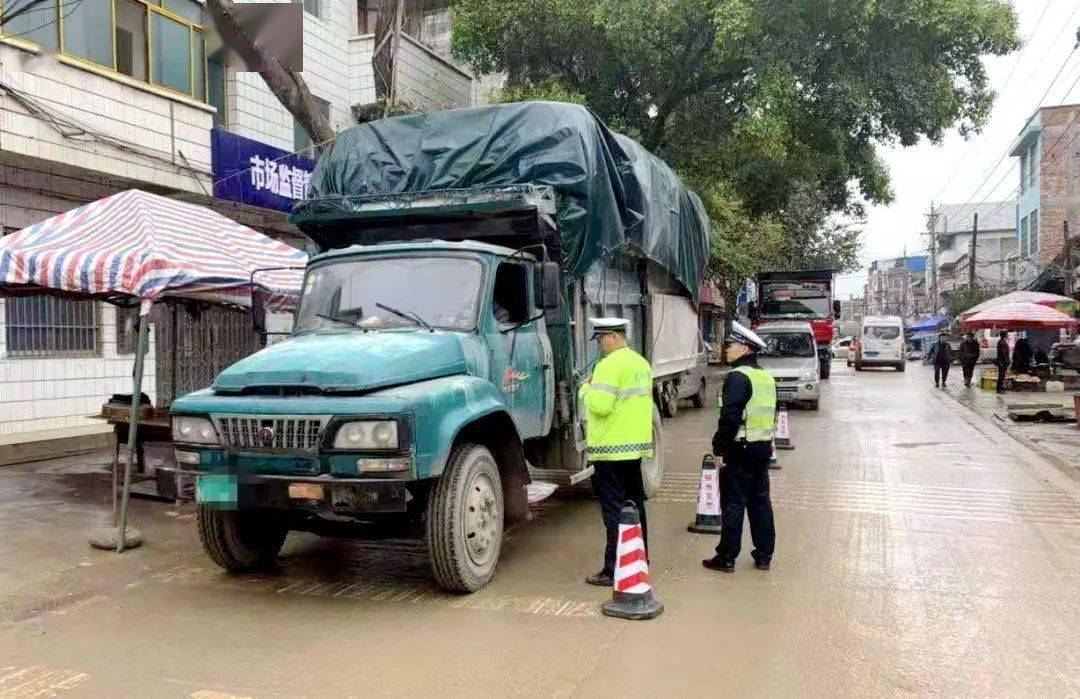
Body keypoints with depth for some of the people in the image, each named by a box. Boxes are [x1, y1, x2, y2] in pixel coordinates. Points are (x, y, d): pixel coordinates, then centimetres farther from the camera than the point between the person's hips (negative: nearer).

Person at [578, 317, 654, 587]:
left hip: (612, 448, -9)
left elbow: (600, 405, -24)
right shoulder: (641, 362, 13)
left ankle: (614, 571, -1)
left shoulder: (610, 365, -16)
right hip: (637, 444, 9)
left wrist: (586, 388, -6)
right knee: (634, 504, 17)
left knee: (614, 510, -5)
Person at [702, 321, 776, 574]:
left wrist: (719, 448, -16)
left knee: (733, 504, -2)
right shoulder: (767, 377, 14)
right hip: (763, 448, 9)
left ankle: (726, 558, 4)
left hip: (740, 449, -9)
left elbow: (730, 417, -22)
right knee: (760, 501, 14)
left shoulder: (738, 377, -16)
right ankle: (764, 556, 20)